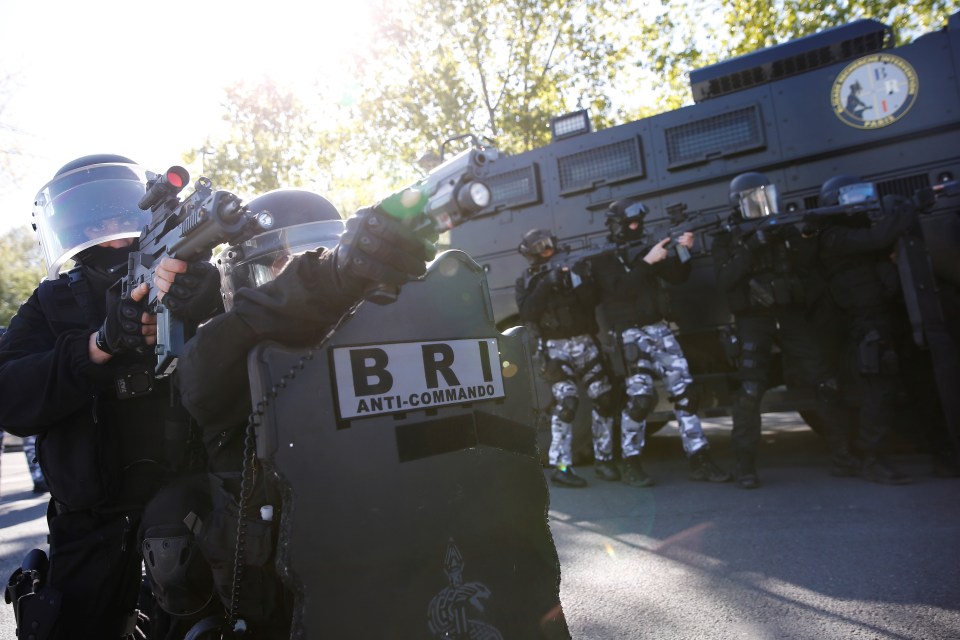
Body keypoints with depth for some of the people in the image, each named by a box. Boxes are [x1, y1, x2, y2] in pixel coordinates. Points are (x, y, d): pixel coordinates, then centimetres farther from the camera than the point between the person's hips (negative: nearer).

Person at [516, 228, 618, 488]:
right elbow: (527, 313, -13)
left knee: (604, 399, 2)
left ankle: (603, 459, 15)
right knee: (566, 402, -17)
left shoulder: (570, 270, 11)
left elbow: (593, 300, -1)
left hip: (585, 343, 4)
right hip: (556, 348, -4)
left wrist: (578, 279, -17)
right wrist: (546, 285, -20)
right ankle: (561, 467, -12)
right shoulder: (527, 282, 6)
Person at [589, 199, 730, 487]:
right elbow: (621, 289, -18)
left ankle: (700, 460, 6)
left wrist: (683, 251, -5)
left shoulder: (644, 249, 15)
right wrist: (648, 261, -21)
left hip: (659, 329, 6)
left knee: (684, 391, 0)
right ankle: (631, 464, 2)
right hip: (630, 335, -6)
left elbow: (676, 276, 11)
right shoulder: (602, 259, -2)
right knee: (640, 396, -14)